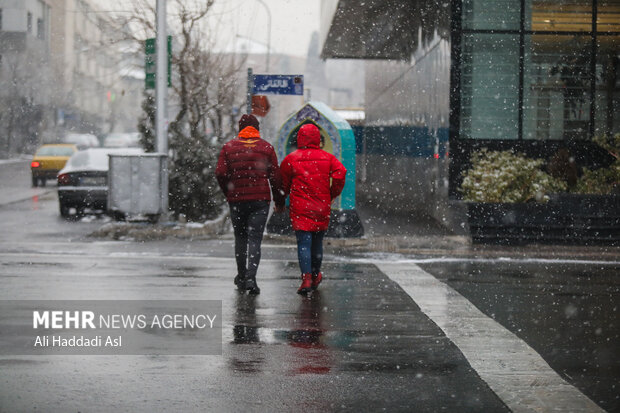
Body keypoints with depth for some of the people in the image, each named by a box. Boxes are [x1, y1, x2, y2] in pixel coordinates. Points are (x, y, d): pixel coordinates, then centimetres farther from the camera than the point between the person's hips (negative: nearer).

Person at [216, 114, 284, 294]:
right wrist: (278, 199, 11)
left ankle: (241, 277, 23)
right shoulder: (266, 147, 2)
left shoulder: (229, 147, 3)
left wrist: (228, 193, 11)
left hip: (236, 200, 1)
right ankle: (250, 278, -16)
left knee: (240, 238, 16)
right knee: (255, 239, -2)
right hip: (260, 199, -1)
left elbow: (220, 173, -4)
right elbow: (275, 176, 0)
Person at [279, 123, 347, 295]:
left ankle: (306, 278, -21)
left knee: (303, 243, -6)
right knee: (317, 242, 17)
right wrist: (332, 195, 6)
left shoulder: (291, 159, -2)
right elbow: (340, 173, -8)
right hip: (322, 208, 3)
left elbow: (283, 183, 4)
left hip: (300, 208, -3)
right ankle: (315, 276, 30)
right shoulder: (327, 157, 4)